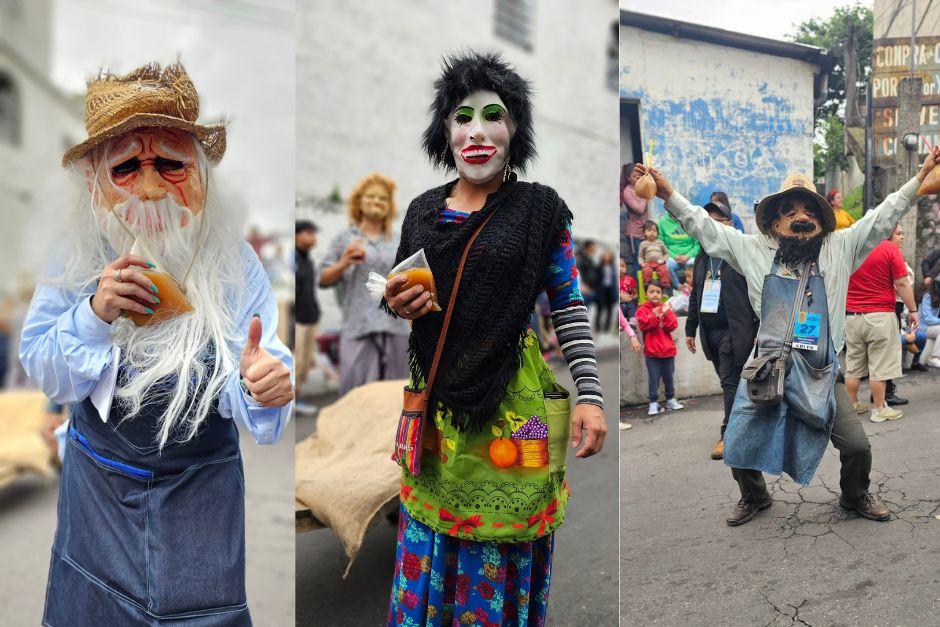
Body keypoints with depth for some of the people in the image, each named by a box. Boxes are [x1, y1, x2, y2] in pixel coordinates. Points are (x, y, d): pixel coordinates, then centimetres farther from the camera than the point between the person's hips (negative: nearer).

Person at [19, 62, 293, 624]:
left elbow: (245, 398, -19)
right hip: (97, 486, 3)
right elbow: (48, 377, -6)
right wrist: (94, 314, -25)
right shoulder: (78, 257, -11)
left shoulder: (232, 262, -18)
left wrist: (263, 387, -44)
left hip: (200, 493, -2)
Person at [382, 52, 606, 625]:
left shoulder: (541, 208, -2)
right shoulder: (423, 211, 8)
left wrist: (590, 396, -9)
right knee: (430, 543, 12)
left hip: (513, 400, -3)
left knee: (501, 551, 4)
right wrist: (397, 304, -5)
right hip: (435, 400, 4)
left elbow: (570, 307, -3)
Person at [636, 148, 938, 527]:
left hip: (822, 376, 1)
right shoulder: (755, 250, 6)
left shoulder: (840, 249, 8)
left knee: (857, 446, 0)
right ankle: (754, 497, 31)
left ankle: (856, 497, 33)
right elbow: (705, 227, 7)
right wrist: (669, 194, 1)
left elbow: (884, 217, 8)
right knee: (739, 446, 0)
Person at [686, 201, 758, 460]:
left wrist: (761, 329, -12)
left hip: (734, 330, -6)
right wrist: (690, 329, 19)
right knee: (729, 382, 12)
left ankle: (728, 435, -2)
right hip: (710, 331, 6)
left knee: (730, 382, -7)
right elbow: (695, 296, 21)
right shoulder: (702, 258, 17)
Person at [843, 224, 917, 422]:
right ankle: (879, 410, 8)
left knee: (853, 364, 12)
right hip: (880, 315, -5)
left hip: (851, 315, 5)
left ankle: (852, 406, 19)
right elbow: (902, 284, -10)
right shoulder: (890, 249, -8)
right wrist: (913, 310, -1)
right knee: (880, 366, 2)